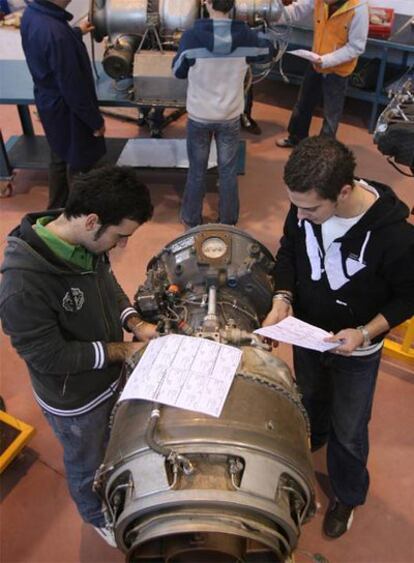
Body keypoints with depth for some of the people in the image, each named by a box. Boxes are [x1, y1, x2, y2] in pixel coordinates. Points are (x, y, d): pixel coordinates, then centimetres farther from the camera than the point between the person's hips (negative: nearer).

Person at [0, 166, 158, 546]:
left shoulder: (86, 242, -17)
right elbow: (49, 357, -29)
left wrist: (134, 323, -11)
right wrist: (120, 350, -23)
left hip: (112, 375, 6)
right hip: (74, 399, -6)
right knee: (87, 463, 24)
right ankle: (99, 517, 56)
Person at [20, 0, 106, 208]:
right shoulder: (55, 31, -34)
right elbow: (73, 87, -27)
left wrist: (77, 32, 33)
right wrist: (96, 120, -15)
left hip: (48, 103, 9)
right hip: (66, 110, -9)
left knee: (59, 159, 25)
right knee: (78, 164, 11)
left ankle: (56, 209, 42)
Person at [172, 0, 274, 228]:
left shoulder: (192, 36, -17)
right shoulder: (245, 36, -10)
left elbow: (178, 71, -1)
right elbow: (267, 51, 12)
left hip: (199, 116, -1)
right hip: (230, 116, 1)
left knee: (197, 170, 15)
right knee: (228, 170, 15)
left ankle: (192, 219, 30)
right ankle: (228, 221, 27)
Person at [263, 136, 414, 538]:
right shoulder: (307, 206, -23)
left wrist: (366, 332, -29)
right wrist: (282, 298, -18)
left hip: (355, 350, -4)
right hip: (306, 332, 4)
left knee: (348, 432, 17)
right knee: (310, 399, 31)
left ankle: (347, 496, 47)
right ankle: (312, 438, 66)